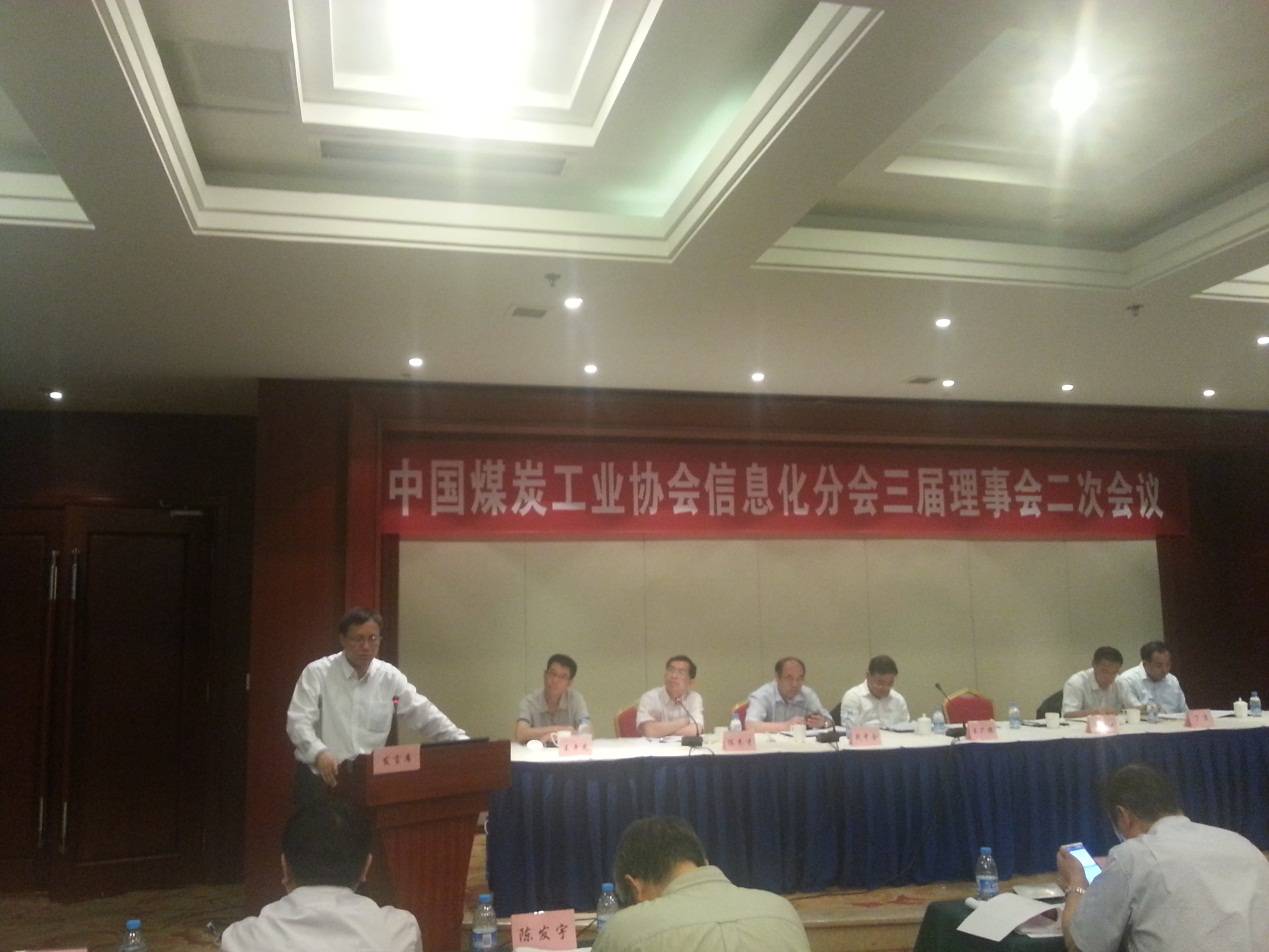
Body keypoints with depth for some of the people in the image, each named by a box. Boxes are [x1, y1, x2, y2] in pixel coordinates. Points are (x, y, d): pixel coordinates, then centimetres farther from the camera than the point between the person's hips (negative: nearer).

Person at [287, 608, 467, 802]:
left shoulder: (389, 677, 3)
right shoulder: (317, 672, -6)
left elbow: (424, 714, 4)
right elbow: (298, 721, -14)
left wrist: (462, 744, -6)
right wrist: (319, 753, -33)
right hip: (320, 778, -3)